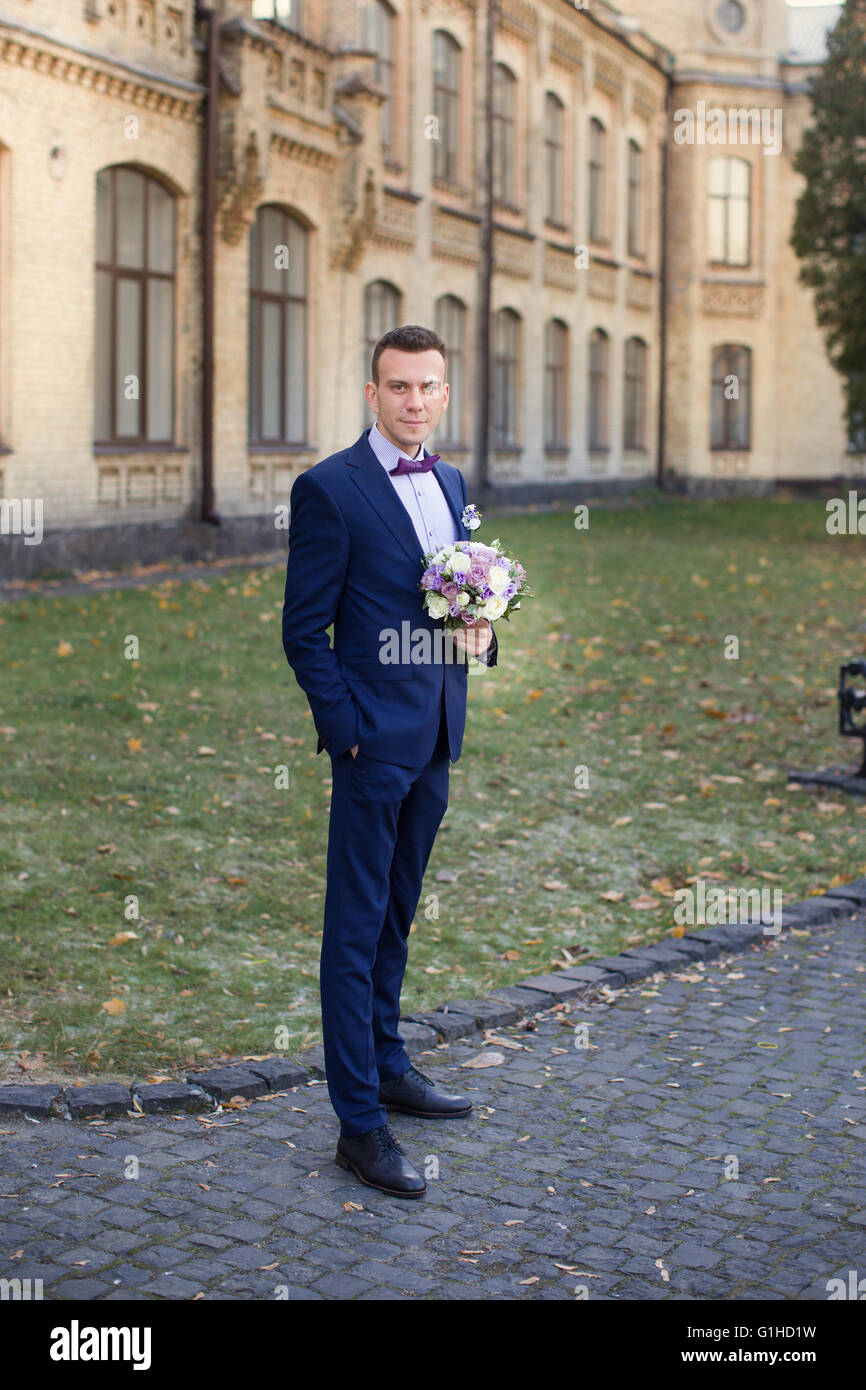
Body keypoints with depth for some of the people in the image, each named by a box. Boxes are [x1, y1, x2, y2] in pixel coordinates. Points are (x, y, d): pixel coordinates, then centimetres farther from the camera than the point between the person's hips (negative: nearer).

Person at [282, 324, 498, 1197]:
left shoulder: (449, 482, 12)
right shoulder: (328, 489, -10)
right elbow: (304, 631, -10)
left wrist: (479, 629, 0)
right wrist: (346, 731, -15)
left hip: (436, 734, 7)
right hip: (374, 738, -7)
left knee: (394, 916, 19)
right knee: (355, 928, -1)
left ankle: (386, 1066, 34)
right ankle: (359, 1122, 5)